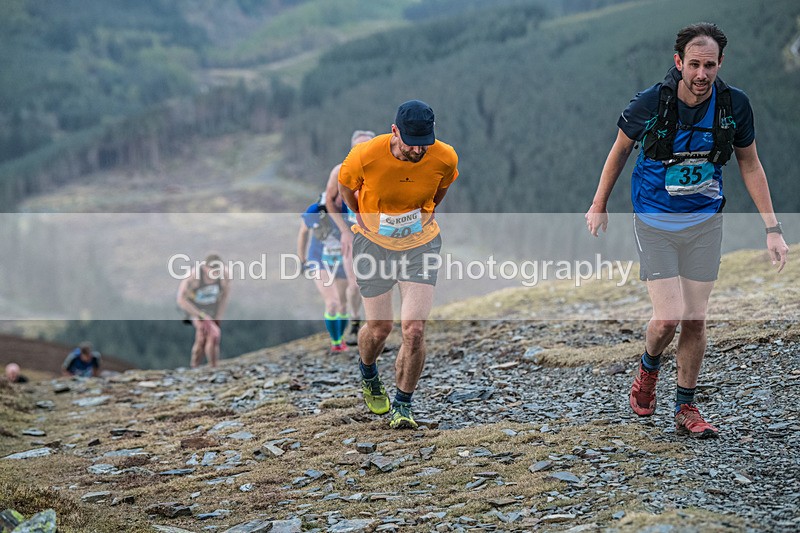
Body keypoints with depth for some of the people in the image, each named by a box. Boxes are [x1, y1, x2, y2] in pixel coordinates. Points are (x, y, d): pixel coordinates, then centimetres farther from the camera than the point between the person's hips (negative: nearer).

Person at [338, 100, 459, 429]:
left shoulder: (445, 158, -18)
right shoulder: (365, 156, -24)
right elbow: (345, 184, 1)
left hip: (420, 244, 1)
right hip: (373, 243, -1)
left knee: (414, 330, -12)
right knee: (379, 329, 6)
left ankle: (402, 405, 8)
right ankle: (368, 374, 43)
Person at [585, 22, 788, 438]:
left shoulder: (734, 105, -11)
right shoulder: (650, 103, -18)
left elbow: (750, 166, 3)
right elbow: (619, 151, 0)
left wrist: (772, 228, 2)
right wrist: (599, 206, 10)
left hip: (705, 223, 3)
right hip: (655, 222, -2)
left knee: (695, 319, 4)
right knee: (667, 318, -10)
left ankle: (686, 409, 19)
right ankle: (648, 367, 24)